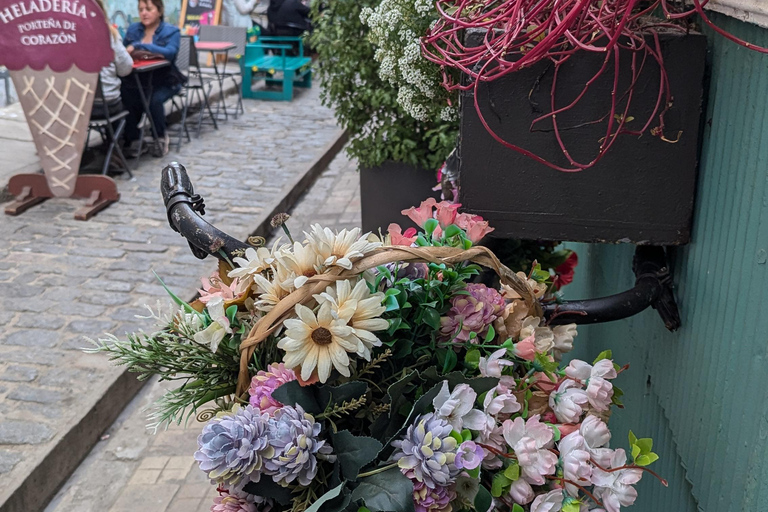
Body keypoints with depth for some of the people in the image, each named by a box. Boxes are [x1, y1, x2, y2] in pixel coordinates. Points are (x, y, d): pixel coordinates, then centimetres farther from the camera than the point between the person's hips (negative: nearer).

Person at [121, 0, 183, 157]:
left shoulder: (171, 31, -3)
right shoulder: (133, 29, 10)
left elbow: (170, 52, -23)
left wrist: (139, 46, -28)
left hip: (164, 82, -3)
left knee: (153, 100, -31)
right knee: (126, 98, -27)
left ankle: (161, 138, -4)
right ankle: (132, 140, -9)